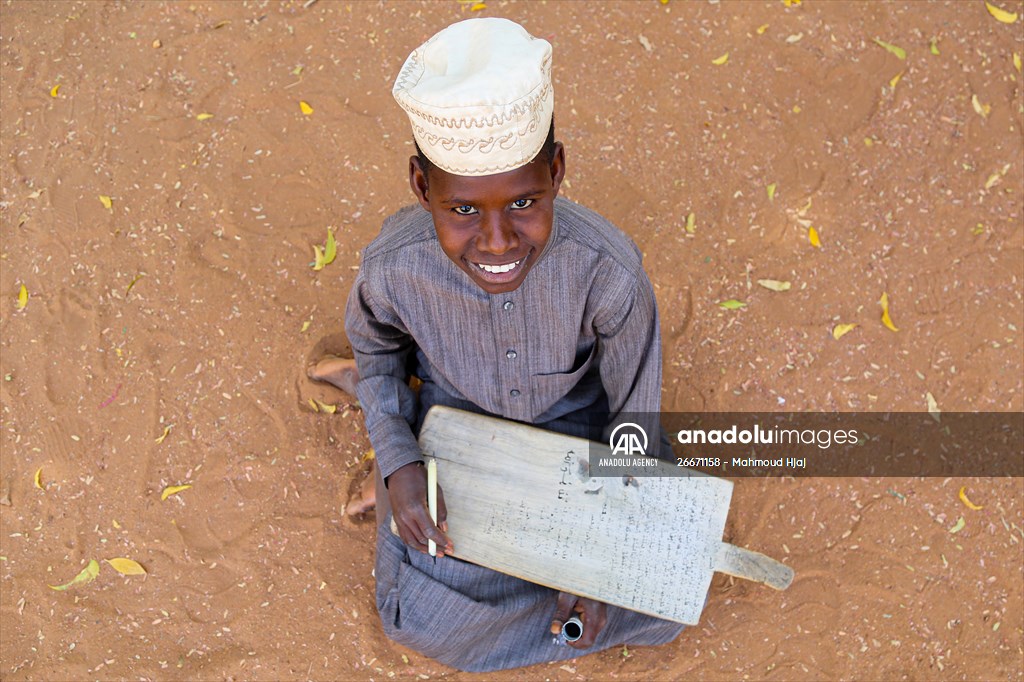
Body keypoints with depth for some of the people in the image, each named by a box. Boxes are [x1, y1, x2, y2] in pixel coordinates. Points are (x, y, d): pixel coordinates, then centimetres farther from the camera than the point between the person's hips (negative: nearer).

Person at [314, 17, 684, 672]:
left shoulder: (608, 269, -35)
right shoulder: (392, 269, -31)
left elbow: (635, 412, -16)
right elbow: (377, 348, -4)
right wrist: (398, 464, -19)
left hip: (575, 434, 1)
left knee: (656, 611, -2)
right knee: (421, 622, 0)